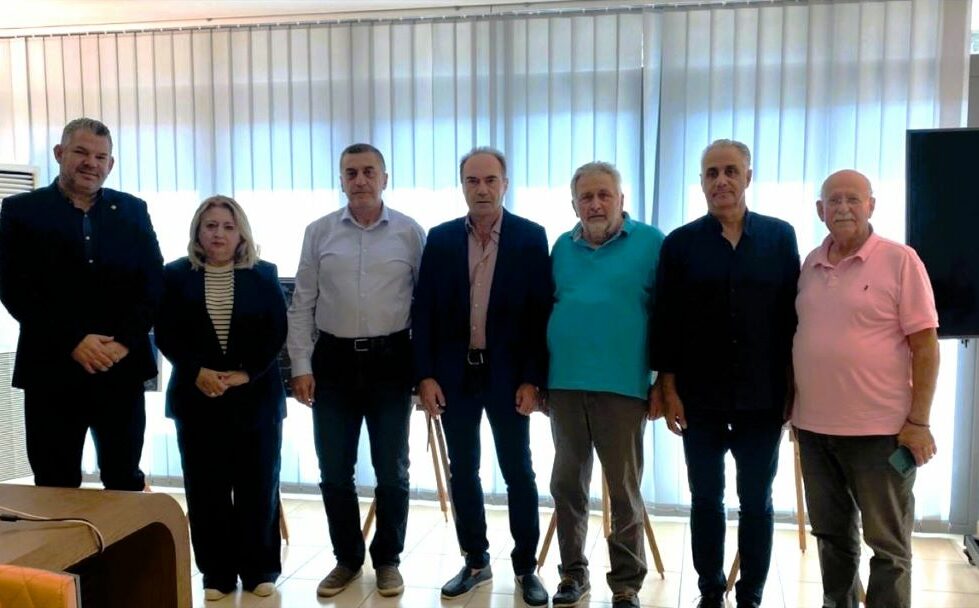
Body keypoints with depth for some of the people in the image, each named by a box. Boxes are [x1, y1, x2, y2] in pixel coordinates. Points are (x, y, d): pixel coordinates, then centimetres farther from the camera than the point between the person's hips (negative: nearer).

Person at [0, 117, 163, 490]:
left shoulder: (133, 211, 10)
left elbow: (153, 282, 4)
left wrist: (124, 342, -9)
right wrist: (72, 342, -14)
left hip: (122, 369, 2)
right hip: (52, 369, -1)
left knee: (126, 481, 11)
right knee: (56, 487, 6)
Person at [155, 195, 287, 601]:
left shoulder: (264, 276, 4)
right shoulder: (175, 276, 5)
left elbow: (276, 333, -1)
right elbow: (166, 335, 0)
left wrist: (246, 374, -13)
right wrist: (197, 372, -14)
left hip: (256, 396, 0)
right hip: (197, 397, 0)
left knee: (258, 485, 4)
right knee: (207, 488, 3)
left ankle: (260, 569, 15)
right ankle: (216, 572, 14)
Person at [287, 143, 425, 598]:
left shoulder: (410, 232, -1)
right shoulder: (319, 232, 3)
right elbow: (302, 305, 5)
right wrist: (301, 366, -1)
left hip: (390, 360, -1)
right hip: (334, 360, 2)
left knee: (391, 471, 8)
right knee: (334, 471, 9)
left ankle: (387, 559, 27)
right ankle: (347, 558, 27)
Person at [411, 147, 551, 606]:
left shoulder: (531, 237, -3)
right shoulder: (440, 238, 4)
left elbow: (541, 312, -4)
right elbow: (423, 311, 3)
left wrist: (533, 379, -9)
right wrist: (425, 375, -4)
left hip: (508, 374, -2)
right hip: (455, 373, 3)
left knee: (518, 472, 6)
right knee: (462, 472, 11)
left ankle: (526, 566, 20)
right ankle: (476, 562, 26)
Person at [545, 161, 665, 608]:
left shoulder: (651, 243, -2)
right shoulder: (562, 248, 10)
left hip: (623, 386, -4)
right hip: (564, 383, 4)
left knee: (624, 491, 6)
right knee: (567, 484, 12)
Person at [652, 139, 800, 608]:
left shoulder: (780, 237, 2)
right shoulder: (681, 243, 1)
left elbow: (794, 314, 2)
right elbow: (665, 322, 0)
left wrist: (795, 387, 0)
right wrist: (669, 389, -4)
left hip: (763, 395, 0)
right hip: (700, 396, 0)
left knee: (757, 501, 9)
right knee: (706, 499, 10)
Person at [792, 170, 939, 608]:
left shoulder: (900, 260, -7)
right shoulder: (810, 265, 8)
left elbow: (925, 345, -9)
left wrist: (918, 421, -13)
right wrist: (790, 404, 12)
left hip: (879, 428, -5)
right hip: (814, 426, 5)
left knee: (888, 543, 7)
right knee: (831, 534, 18)